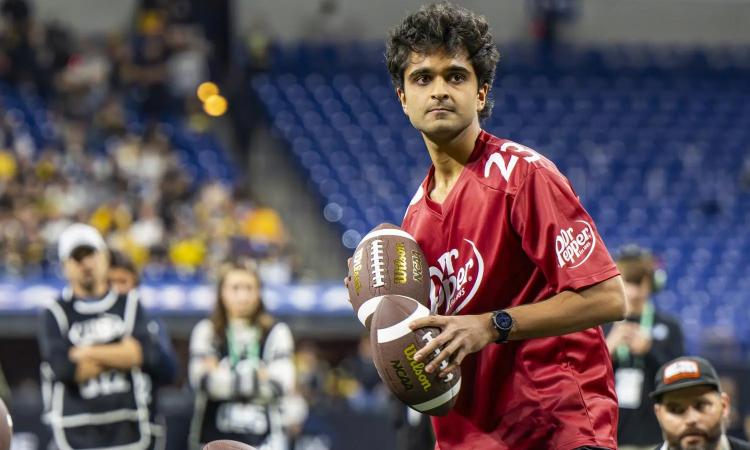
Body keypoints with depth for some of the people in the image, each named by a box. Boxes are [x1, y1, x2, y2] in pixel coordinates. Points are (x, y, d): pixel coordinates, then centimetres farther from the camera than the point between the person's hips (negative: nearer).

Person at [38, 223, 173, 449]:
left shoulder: (130, 305, 10)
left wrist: (89, 353, -7)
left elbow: (149, 354, -6)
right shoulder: (54, 314, 4)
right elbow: (64, 368, -11)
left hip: (129, 431, 2)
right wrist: (123, 354, -4)